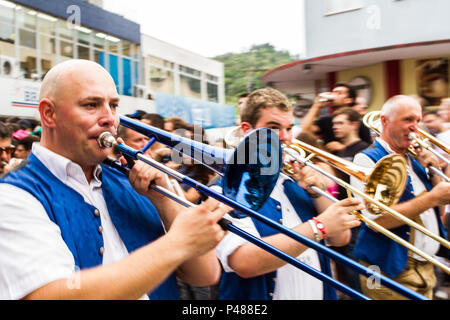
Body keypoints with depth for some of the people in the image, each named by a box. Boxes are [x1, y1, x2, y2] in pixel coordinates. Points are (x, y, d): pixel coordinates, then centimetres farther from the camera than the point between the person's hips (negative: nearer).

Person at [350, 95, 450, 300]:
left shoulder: (414, 160, 10)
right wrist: (433, 198, -23)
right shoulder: (366, 160, -14)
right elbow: (378, 220, -26)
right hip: (392, 271, -7)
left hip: (427, 266, 8)